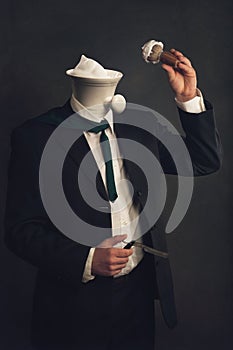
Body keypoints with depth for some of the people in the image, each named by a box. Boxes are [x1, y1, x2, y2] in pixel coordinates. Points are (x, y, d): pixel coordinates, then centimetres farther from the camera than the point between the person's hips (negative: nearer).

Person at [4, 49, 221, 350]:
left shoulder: (135, 126, 2)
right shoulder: (35, 136, -12)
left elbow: (205, 162, 4)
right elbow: (21, 230, -11)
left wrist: (188, 97, -8)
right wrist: (86, 260, -23)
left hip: (138, 290, 5)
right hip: (76, 298, -4)